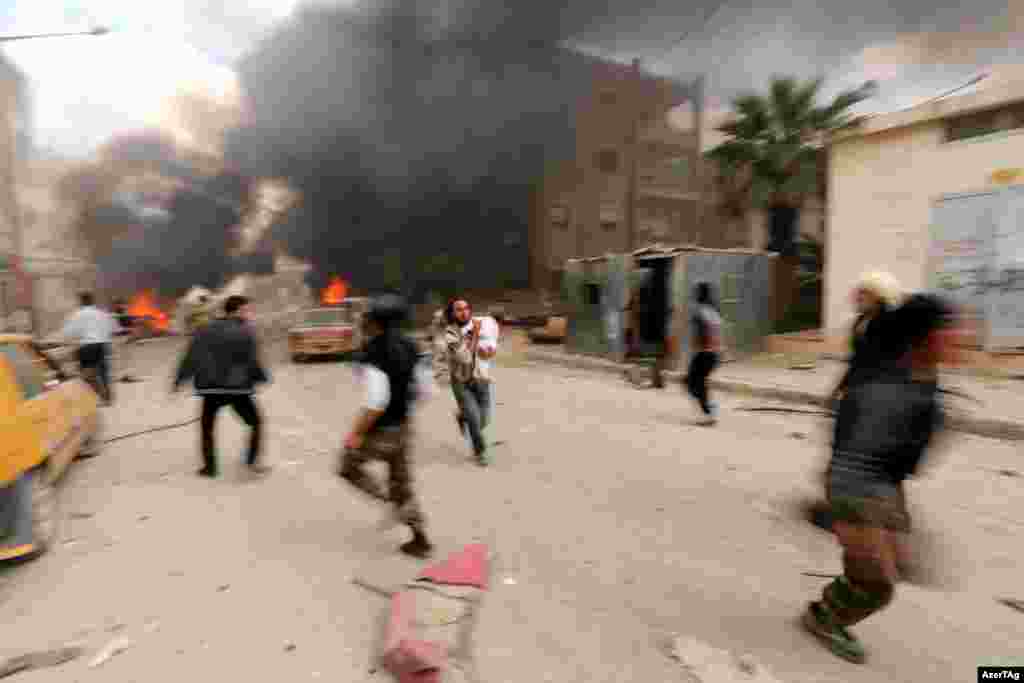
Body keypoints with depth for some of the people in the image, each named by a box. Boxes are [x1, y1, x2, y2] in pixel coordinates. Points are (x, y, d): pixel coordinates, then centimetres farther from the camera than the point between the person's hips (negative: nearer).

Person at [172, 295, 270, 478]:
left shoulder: (206, 331, 7)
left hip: (211, 389, 4)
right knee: (256, 423, 12)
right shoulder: (246, 332, -6)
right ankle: (253, 461, 4)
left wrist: (178, 381, 12)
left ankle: (209, 466, 25)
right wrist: (262, 378, 6)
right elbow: (253, 361, -10)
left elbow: (191, 358, 5)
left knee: (206, 427, 22)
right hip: (238, 388, -4)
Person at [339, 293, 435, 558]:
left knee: (348, 467, 21)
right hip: (403, 427, 7)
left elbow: (376, 401, -31)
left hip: (380, 431, -7)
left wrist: (356, 433, -18)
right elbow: (423, 385, 7)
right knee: (402, 484, 20)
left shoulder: (373, 355, -25)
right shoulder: (407, 347, 0)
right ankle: (420, 541, 26)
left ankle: (393, 505, 9)